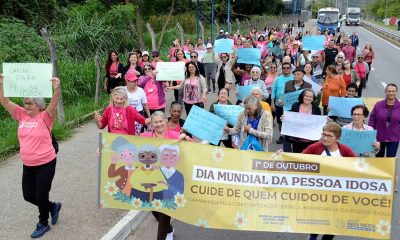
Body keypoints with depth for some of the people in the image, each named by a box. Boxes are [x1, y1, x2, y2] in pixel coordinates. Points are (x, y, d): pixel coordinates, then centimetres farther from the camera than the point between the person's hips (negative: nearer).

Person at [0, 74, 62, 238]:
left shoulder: (45, 117, -13)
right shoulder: (22, 115, 2)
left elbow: (54, 104, -31)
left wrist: (57, 89, -48)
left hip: (46, 163, -6)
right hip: (28, 165, 6)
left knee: (40, 196, 4)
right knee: (28, 196, 14)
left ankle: (43, 224, 28)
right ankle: (53, 207, 39)